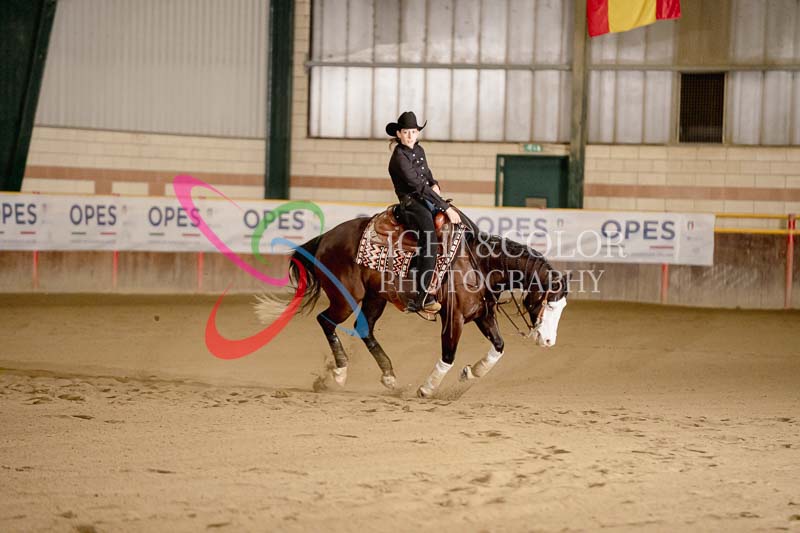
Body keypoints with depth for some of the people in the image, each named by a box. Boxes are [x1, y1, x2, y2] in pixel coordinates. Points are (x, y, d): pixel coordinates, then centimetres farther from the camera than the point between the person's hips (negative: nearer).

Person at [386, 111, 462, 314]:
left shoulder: (419, 150, 13)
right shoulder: (400, 157, -14)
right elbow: (419, 186, -21)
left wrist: (434, 184, 6)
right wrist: (446, 208, -23)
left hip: (428, 200, 9)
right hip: (412, 203, -9)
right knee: (430, 239, -30)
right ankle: (421, 297, -32)